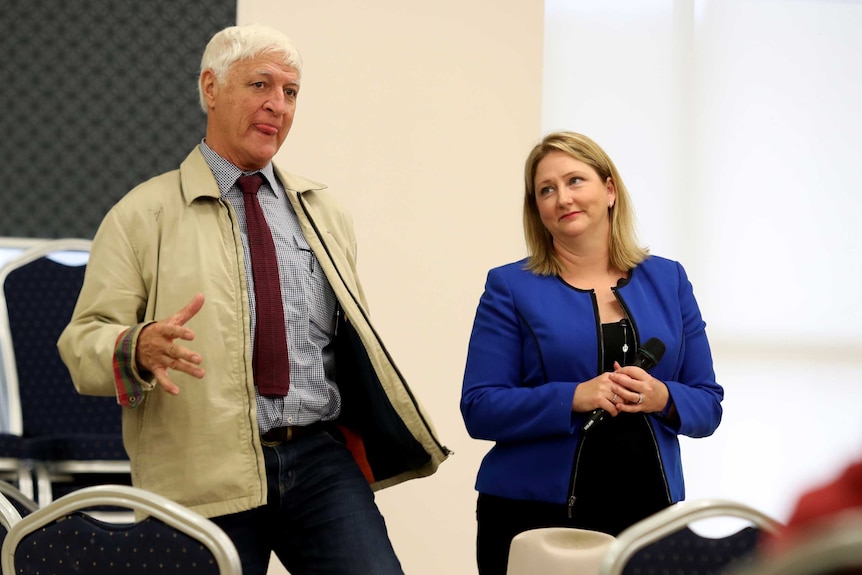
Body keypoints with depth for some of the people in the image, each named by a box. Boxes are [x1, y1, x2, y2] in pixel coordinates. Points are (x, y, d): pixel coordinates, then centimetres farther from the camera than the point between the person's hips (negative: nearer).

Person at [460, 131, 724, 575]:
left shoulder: (668, 281, 9)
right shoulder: (511, 289, 2)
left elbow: (708, 406, 9)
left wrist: (662, 399, -13)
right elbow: (479, 409, -6)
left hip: (646, 510, 2)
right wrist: (573, 398, -19)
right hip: (535, 515, -2)